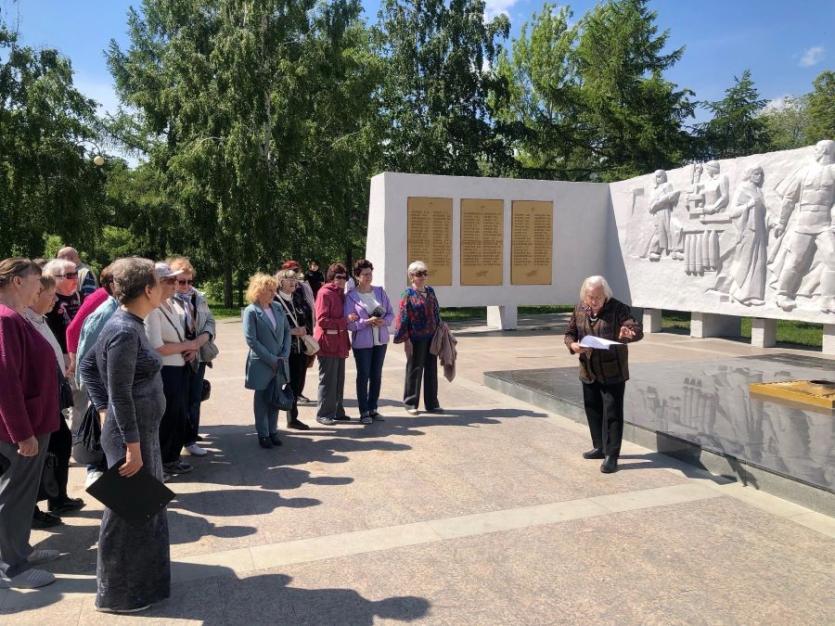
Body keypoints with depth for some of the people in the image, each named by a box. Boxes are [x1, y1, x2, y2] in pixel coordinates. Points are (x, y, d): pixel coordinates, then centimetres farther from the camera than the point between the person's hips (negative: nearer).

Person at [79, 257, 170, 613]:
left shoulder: (128, 324, 6)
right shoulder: (125, 331, -23)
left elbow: (87, 365, 15)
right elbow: (121, 394, -24)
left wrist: (103, 410, 13)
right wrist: (132, 446, -21)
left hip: (141, 430, 10)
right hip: (131, 434, -10)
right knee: (128, 514, 5)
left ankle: (143, 580, 39)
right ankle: (118, 595, 22)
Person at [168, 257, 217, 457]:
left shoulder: (199, 297, 9)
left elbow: (210, 321, 8)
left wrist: (200, 340, -10)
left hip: (197, 357, 6)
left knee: (194, 400, 14)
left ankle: (190, 440, 27)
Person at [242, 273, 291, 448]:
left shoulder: (277, 307, 4)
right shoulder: (251, 311, -11)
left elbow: (287, 330, 8)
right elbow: (251, 340, -15)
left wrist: (284, 354, -4)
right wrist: (271, 359, -15)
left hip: (279, 363, 5)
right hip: (261, 364, -5)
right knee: (262, 399, 7)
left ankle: (273, 431, 24)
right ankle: (263, 434, 17)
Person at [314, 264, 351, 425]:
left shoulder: (341, 294, 17)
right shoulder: (325, 293, -9)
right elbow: (322, 320, -16)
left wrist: (346, 321, 8)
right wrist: (344, 321, -17)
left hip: (339, 343, 8)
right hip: (328, 343, -8)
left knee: (339, 380, 12)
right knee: (328, 380, -4)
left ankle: (337, 411, 22)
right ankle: (323, 414, 5)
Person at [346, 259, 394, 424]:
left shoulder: (380, 292, 4)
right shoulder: (351, 296, -8)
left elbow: (391, 314, 8)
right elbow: (349, 323, -10)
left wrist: (383, 321, -13)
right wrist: (367, 322, -20)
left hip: (381, 340, 4)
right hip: (362, 342, -4)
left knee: (377, 375, 11)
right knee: (363, 376, 2)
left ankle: (373, 408, 24)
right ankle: (364, 412, 13)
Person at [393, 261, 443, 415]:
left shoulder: (430, 291, 10)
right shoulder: (408, 295, -8)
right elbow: (403, 318, -10)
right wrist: (406, 339, -14)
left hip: (432, 337, 6)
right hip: (416, 338, -6)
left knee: (431, 369, 10)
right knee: (415, 370, 4)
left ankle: (431, 403, 20)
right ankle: (411, 403, 16)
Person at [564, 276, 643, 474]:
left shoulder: (618, 309, -12)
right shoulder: (580, 309, 3)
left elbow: (638, 331, -21)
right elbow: (570, 333, 9)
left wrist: (629, 334, -45)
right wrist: (573, 345, -14)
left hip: (612, 373, -6)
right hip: (588, 372, 6)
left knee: (612, 414, -3)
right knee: (593, 411, 17)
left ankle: (611, 456, 4)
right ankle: (600, 447, 33)